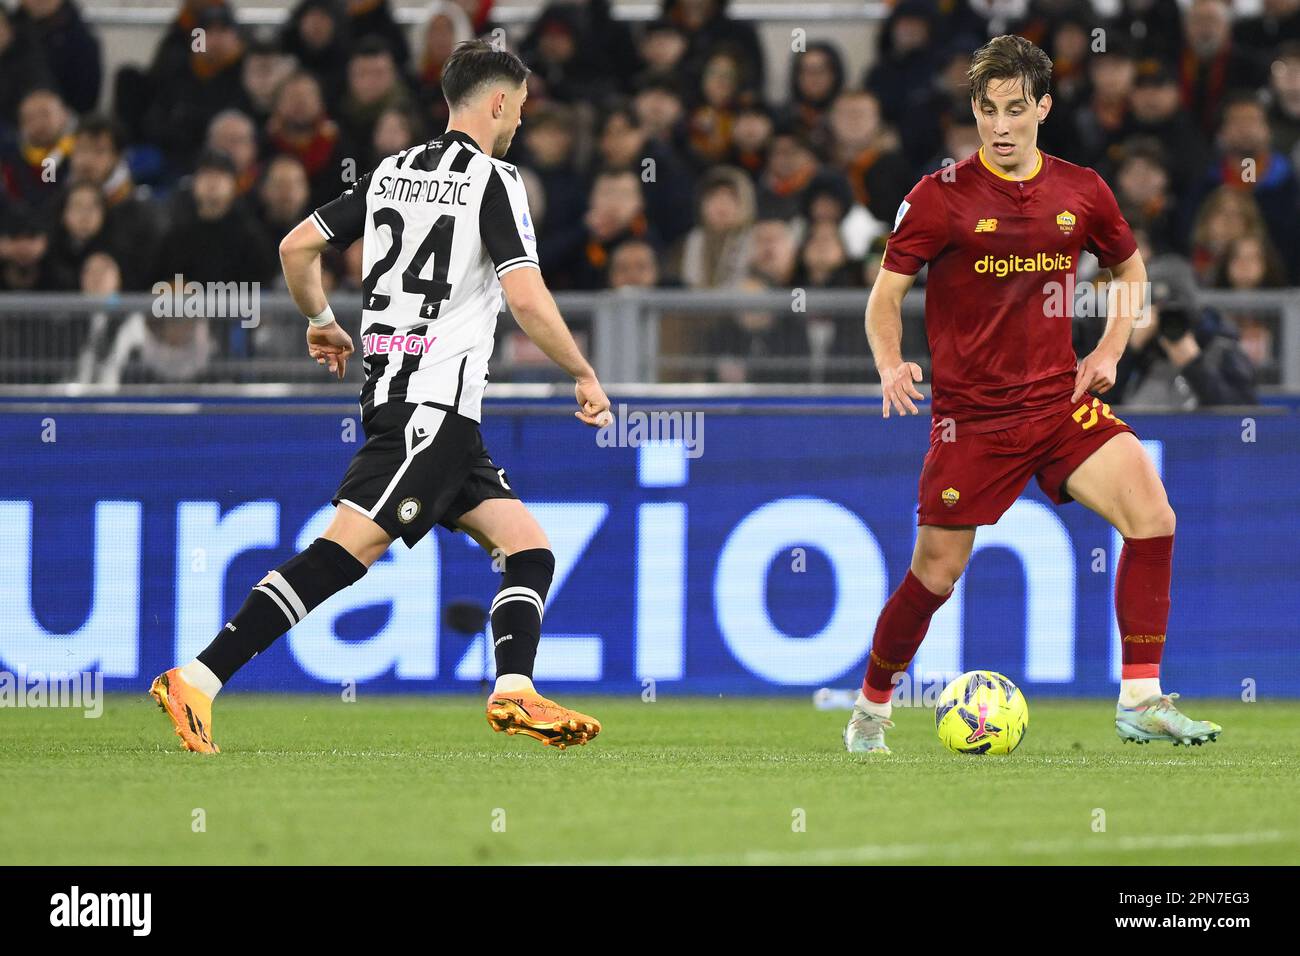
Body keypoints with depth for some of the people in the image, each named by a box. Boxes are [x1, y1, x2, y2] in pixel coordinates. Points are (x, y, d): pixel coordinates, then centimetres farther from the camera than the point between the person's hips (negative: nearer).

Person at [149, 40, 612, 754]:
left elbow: (296, 247, 15)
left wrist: (321, 322, 32)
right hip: (434, 406, -9)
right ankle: (197, 680, -23)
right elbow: (528, 299, -16)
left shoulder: (391, 173, 14)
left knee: (530, 549, 10)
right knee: (343, 553, -16)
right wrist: (585, 375, -3)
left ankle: (514, 694, -3)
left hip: (390, 392, 9)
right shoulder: (492, 180, -8)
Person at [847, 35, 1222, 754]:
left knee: (1152, 515, -19)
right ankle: (870, 712, 25)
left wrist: (1109, 352, 7)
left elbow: (1130, 270, 21)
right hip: (970, 416, -3)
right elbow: (886, 294, -1)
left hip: (1060, 400, 3)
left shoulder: (1080, 191, 4)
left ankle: (1140, 702, -13)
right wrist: (890, 365, -19)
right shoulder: (941, 196, -6)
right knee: (935, 575, 0)